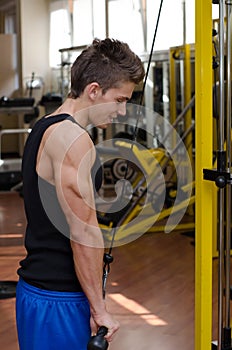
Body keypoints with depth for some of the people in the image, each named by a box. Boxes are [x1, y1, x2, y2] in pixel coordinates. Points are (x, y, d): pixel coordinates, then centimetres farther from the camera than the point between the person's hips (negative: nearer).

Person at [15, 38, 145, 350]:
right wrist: (99, 309, -14)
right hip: (58, 300, -10)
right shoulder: (72, 137, -19)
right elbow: (84, 233, -21)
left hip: (39, 289, 10)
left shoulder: (46, 129, 12)